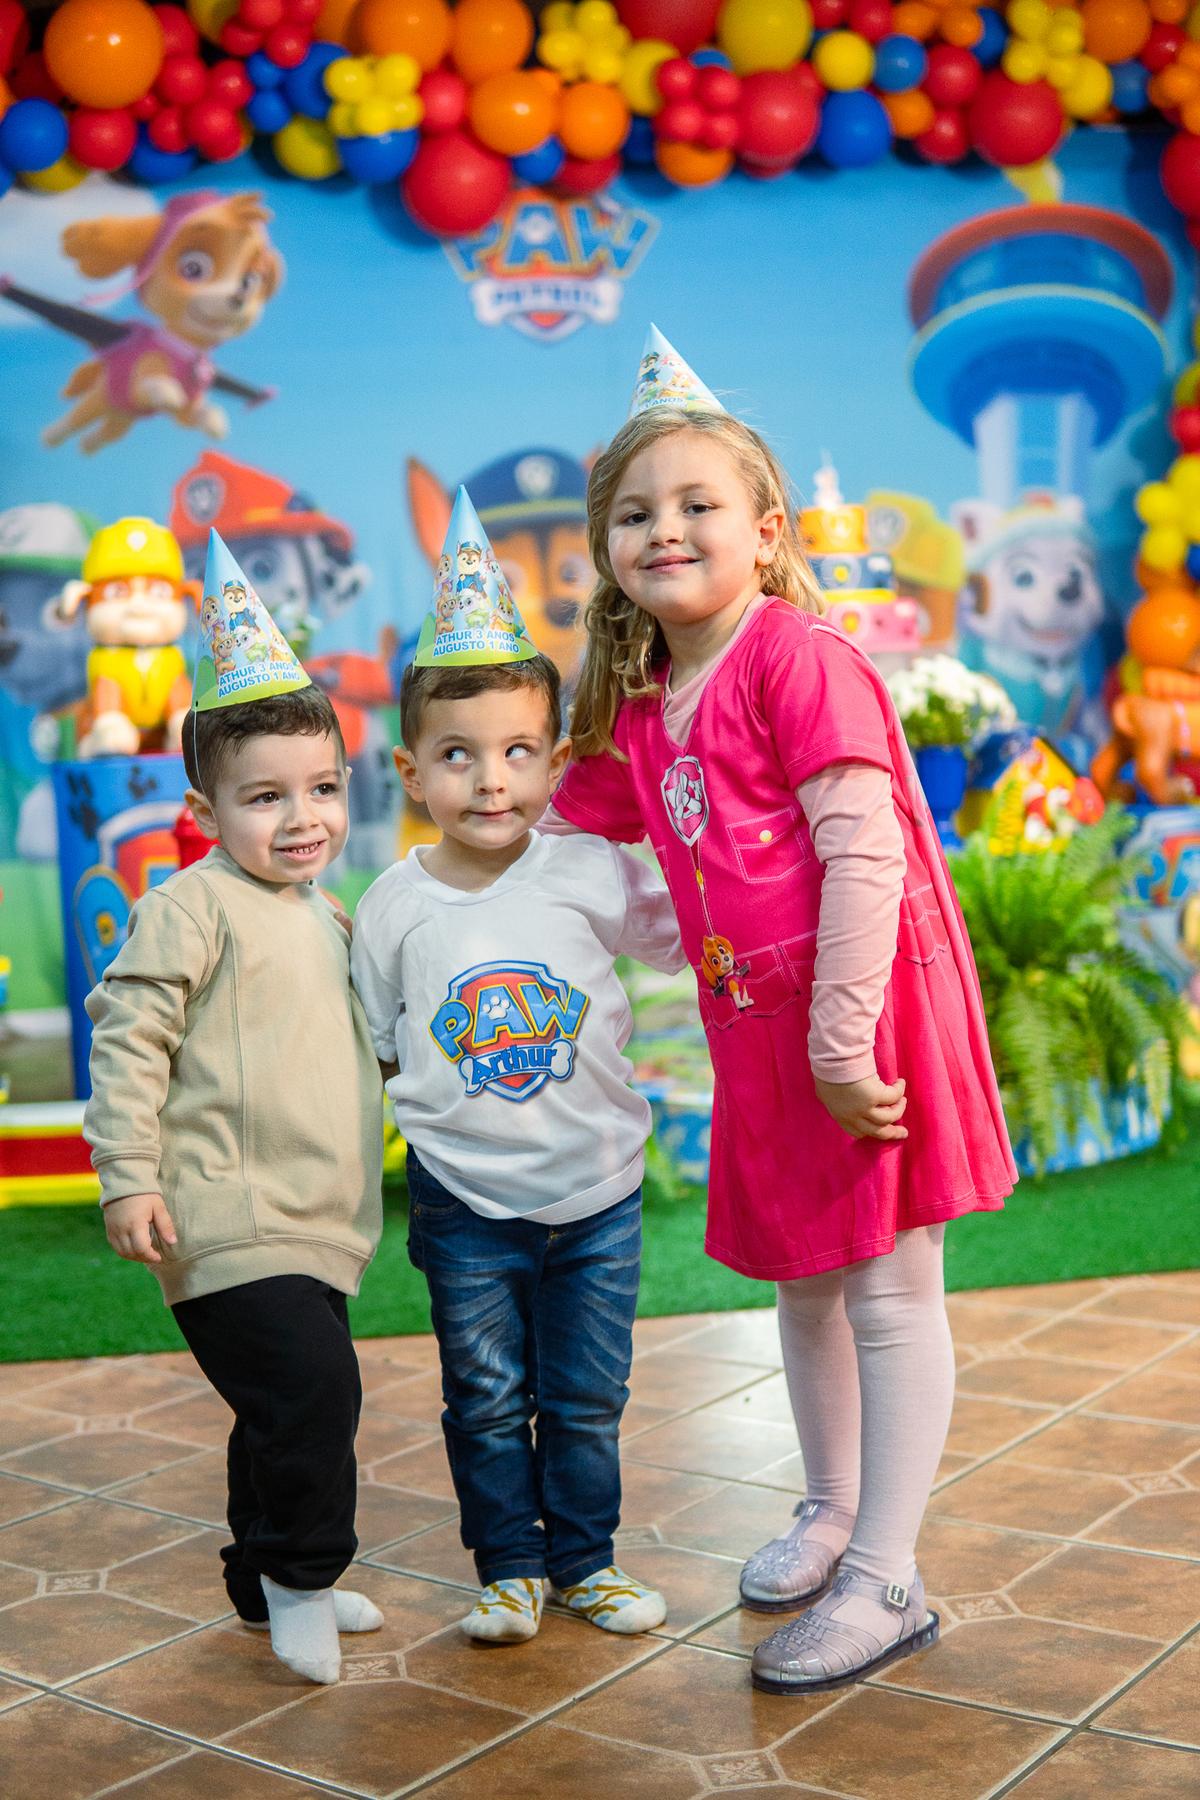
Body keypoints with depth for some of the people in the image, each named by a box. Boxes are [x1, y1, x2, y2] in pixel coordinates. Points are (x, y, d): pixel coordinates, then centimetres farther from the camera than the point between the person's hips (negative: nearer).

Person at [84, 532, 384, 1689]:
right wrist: (128, 1177, -18)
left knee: (288, 1411, 17)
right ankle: (300, 1581, 5)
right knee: (311, 1389, -15)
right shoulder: (194, 906, -11)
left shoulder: (324, 917, 14)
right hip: (229, 1224, -8)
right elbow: (126, 1038, -14)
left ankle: (269, 1584, 32)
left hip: (313, 1223, 8)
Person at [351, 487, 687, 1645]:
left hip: (596, 1192, 0)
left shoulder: (589, 876, -10)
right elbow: (374, 1050, 6)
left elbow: (678, 934, 5)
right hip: (466, 1201, 0)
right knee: (486, 1399, 11)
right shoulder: (391, 908, -6)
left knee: (586, 1397, 13)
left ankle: (586, 1559, 33)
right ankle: (509, 1568, 31)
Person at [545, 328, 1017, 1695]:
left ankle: (885, 1581, 12)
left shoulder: (799, 660, -14)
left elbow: (865, 851, -20)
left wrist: (843, 1039, -23)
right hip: (758, 1030, 8)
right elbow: (545, 836, 22)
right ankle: (832, 1507, 39)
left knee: (889, 1288, 2)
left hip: (869, 1008, -8)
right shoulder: (636, 714, 10)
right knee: (801, 1281, 19)